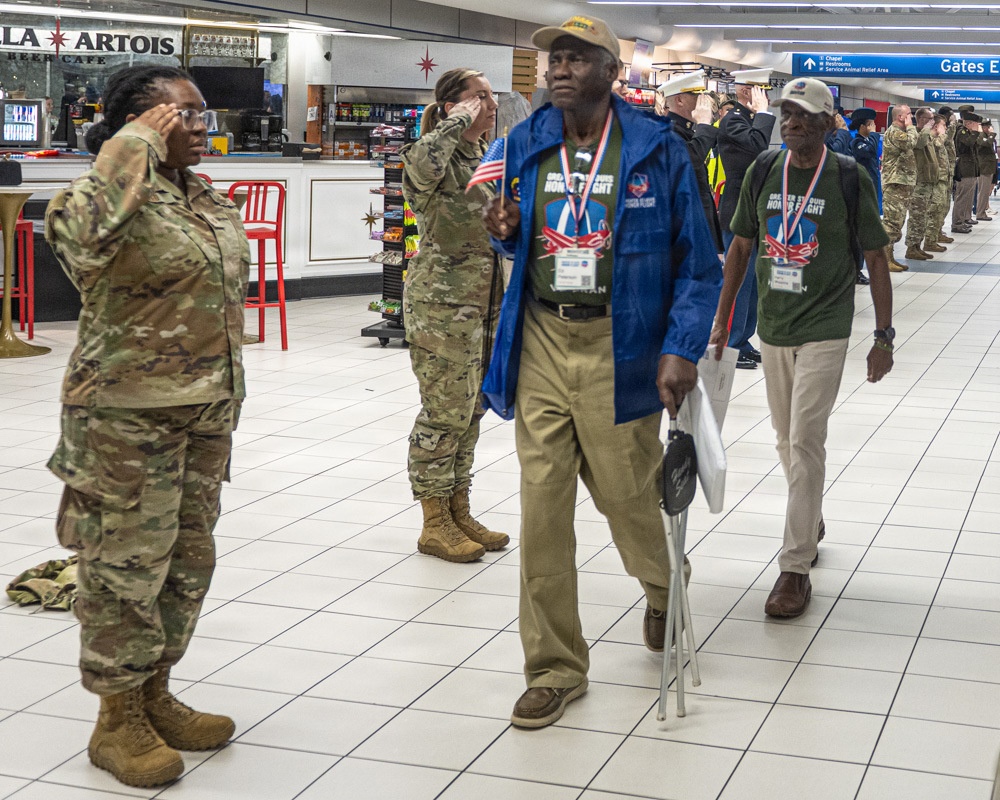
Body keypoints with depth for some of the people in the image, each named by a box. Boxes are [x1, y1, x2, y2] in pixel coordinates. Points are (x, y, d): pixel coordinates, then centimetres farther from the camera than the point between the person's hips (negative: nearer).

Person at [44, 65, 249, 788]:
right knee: (127, 566, 1)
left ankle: (156, 696, 32)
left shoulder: (209, 199, 11)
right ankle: (118, 722, 16)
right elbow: (81, 231, -40)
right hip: (128, 416, -8)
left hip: (208, 410, 8)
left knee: (189, 559, 15)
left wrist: (225, 402, 21)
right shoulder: (110, 193, -14)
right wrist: (136, 146, -27)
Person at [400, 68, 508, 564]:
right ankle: (435, 526, 7)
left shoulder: (486, 158, 13)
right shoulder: (436, 159, -13)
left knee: (469, 411, 14)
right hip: (441, 305, -8)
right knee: (444, 413, -3)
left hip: (483, 304, 9)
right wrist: (462, 118, -25)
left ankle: (458, 513, 24)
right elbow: (423, 160, -40)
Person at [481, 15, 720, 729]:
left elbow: (696, 261, -3)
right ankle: (555, 667, 15)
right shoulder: (527, 143, 7)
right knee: (542, 503, 3)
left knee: (627, 492, 7)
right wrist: (508, 232, -2)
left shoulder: (657, 149, -5)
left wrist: (681, 349, -14)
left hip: (618, 345, -3)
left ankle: (665, 588, 44)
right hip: (541, 340, 4)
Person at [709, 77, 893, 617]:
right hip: (773, 329, 5)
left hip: (824, 330, -5)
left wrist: (884, 337, -6)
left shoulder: (849, 180, -7)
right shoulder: (763, 173, 4)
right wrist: (721, 321, 11)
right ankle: (812, 520, 39)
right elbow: (740, 248, 12)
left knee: (805, 441, -10)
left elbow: (875, 260, -3)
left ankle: (795, 567, -7)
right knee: (787, 440, 15)